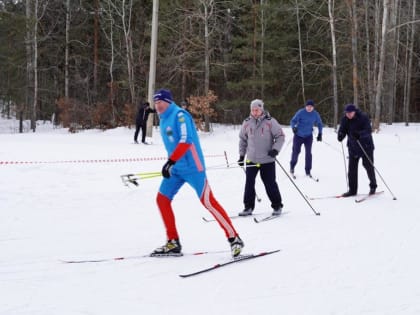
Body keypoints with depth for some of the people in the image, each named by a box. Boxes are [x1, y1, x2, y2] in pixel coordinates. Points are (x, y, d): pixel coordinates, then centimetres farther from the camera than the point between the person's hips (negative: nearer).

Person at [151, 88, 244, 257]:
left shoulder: (180, 115, -12)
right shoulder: (163, 120, 14)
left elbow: (186, 140, -23)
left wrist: (170, 161, -26)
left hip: (192, 166, -9)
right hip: (176, 169, 9)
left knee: (207, 201, -12)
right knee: (162, 199, 3)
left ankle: (234, 239, -6)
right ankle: (173, 243, 8)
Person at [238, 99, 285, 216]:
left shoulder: (270, 122, -9)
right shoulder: (247, 123, 2)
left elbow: (280, 136, -4)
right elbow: (243, 139, 14)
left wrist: (276, 149, -17)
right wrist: (241, 155, 12)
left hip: (267, 160, -3)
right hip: (251, 159, 3)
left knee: (270, 184, 1)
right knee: (249, 183, 2)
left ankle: (277, 206, 16)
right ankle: (249, 207, 13)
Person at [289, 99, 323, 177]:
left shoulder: (315, 114, -4)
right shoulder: (300, 112, -14)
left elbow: (319, 124, 10)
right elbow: (293, 121, -14)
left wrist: (320, 134, 5)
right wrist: (293, 127, -34)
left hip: (308, 136, 2)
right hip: (298, 135, -2)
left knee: (308, 153, -3)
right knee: (296, 151, 3)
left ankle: (308, 171, 6)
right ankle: (292, 166, 28)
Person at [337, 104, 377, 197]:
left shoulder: (363, 118, -17)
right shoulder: (345, 119, -3)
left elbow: (368, 130, -26)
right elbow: (342, 130, -5)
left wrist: (360, 134, -44)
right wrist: (340, 135, -29)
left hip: (366, 146, -4)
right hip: (353, 147, 4)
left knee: (368, 166, 2)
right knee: (352, 168, 2)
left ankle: (373, 186, 22)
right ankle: (352, 190, 9)